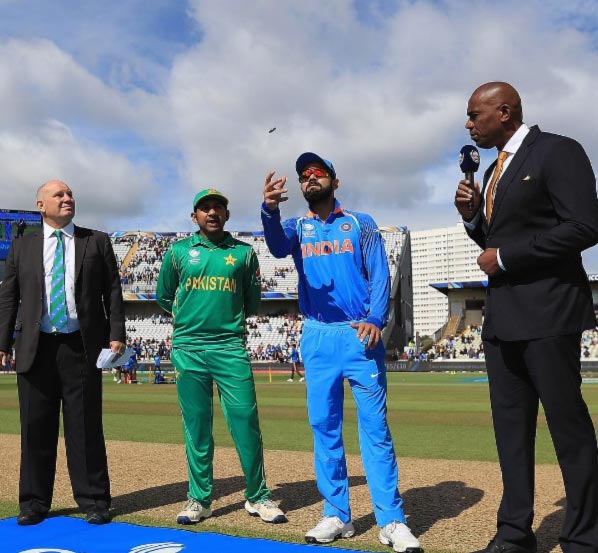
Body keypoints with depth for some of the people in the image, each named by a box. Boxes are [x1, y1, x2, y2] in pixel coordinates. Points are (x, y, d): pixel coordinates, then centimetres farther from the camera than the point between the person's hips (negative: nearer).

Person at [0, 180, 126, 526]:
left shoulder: (97, 241, 9)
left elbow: (113, 291, 5)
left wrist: (117, 335, -6)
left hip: (82, 346, -1)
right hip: (36, 347, 2)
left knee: (85, 427, 2)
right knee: (36, 428, 6)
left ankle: (94, 501, 11)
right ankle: (35, 502, 18)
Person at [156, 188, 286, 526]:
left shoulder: (244, 253, 8)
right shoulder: (178, 251, 9)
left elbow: (253, 305, 14)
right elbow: (164, 298, 18)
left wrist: (228, 318, 11)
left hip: (231, 348, 0)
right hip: (188, 349, 1)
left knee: (246, 420, -3)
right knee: (196, 425, 4)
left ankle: (258, 497, 9)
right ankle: (200, 500, 14)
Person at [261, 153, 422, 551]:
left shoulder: (361, 224, 9)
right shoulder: (297, 227, 12)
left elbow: (380, 276, 0)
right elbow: (278, 245, -13)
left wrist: (375, 319, -18)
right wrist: (270, 209, -35)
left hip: (360, 333, -2)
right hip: (317, 337, 2)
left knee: (374, 425, -5)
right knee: (323, 425, 4)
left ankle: (392, 520, -2)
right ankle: (337, 515, 14)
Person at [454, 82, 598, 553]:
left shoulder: (557, 152, -7)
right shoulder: (495, 171, 19)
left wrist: (505, 258, -14)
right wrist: (472, 215, 3)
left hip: (548, 312, -8)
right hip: (503, 316, 8)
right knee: (510, 424, 9)